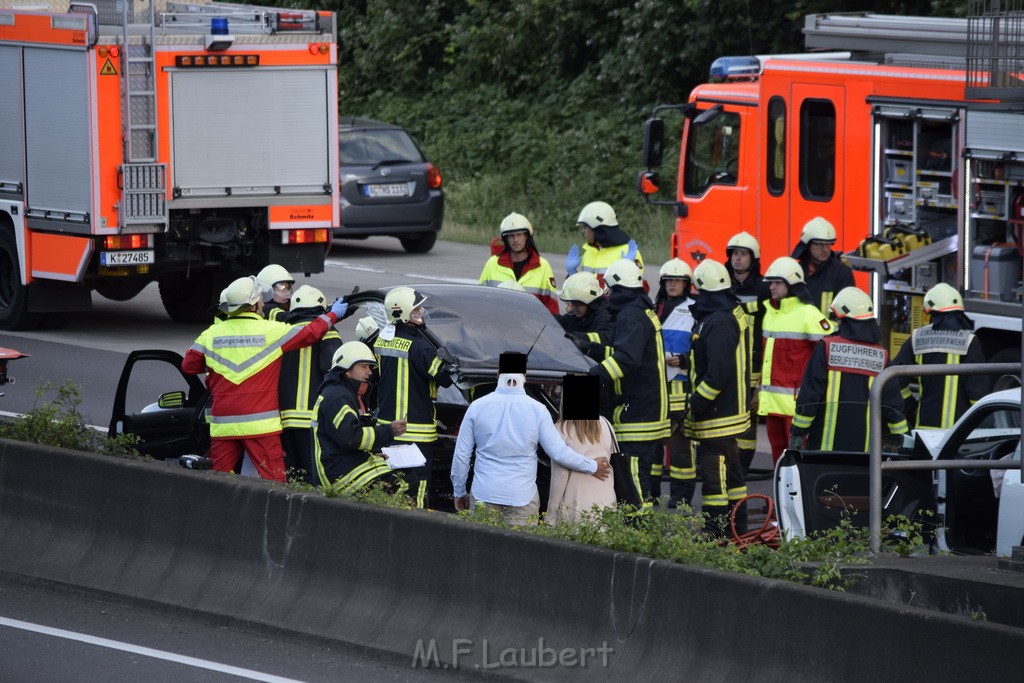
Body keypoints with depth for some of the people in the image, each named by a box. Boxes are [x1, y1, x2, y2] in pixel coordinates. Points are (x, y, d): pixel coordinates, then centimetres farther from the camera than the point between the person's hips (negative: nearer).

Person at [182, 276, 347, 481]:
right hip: (260, 424, -3)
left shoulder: (212, 333, 4)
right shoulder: (272, 331, -4)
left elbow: (188, 364, 7)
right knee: (273, 479, -3)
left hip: (222, 424, 3)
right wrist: (332, 315, 23)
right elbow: (310, 333, 5)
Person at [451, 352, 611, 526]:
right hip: (522, 498, -1)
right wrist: (592, 467, 14)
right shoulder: (537, 410, -5)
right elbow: (558, 452, -1)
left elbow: (461, 454, 5)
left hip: (484, 496, 1)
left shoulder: (477, 407, -1)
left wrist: (459, 492, 17)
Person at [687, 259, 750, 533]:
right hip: (731, 409, 11)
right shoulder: (733, 314, 13)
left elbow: (719, 372, -25)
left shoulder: (718, 323, -20)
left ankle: (715, 527, -8)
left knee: (714, 468, -8)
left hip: (717, 415, -11)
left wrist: (698, 402, -20)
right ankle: (737, 526, 26)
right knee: (730, 467, 18)